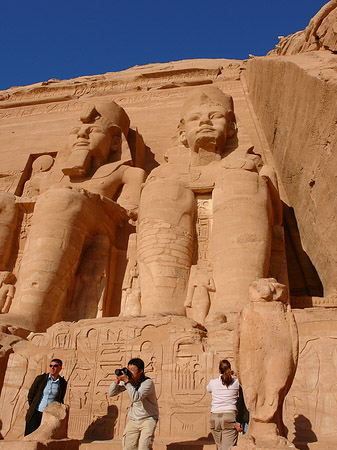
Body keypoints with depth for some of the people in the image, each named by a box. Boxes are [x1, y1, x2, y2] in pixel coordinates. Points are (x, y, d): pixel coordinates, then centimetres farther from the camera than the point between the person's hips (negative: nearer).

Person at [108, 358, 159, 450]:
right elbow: (111, 394, -1)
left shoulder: (148, 382, -21)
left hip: (148, 419, -5)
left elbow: (136, 398, -35)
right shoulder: (128, 380, -4)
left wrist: (126, 381, -33)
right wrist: (117, 381, -18)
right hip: (133, 420, 5)